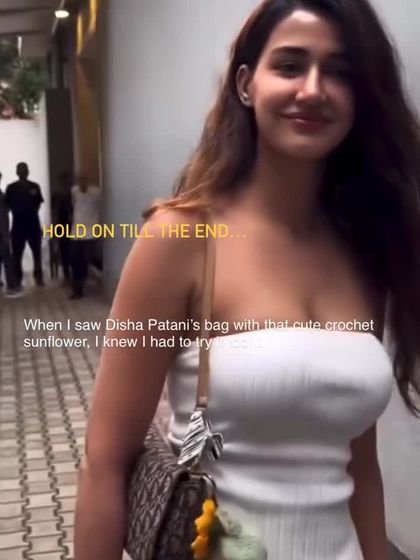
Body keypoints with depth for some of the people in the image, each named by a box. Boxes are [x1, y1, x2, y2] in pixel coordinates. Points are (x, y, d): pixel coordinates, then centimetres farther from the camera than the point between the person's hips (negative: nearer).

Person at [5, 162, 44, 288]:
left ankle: (39, 277, 15)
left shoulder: (35, 187, 7)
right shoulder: (11, 188, 4)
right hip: (18, 223, -1)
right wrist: (16, 211, -5)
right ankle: (18, 279, 9)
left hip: (33, 223, 1)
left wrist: (33, 211, 1)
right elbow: (8, 205, 6)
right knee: (17, 253, 1)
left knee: (37, 252, 5)